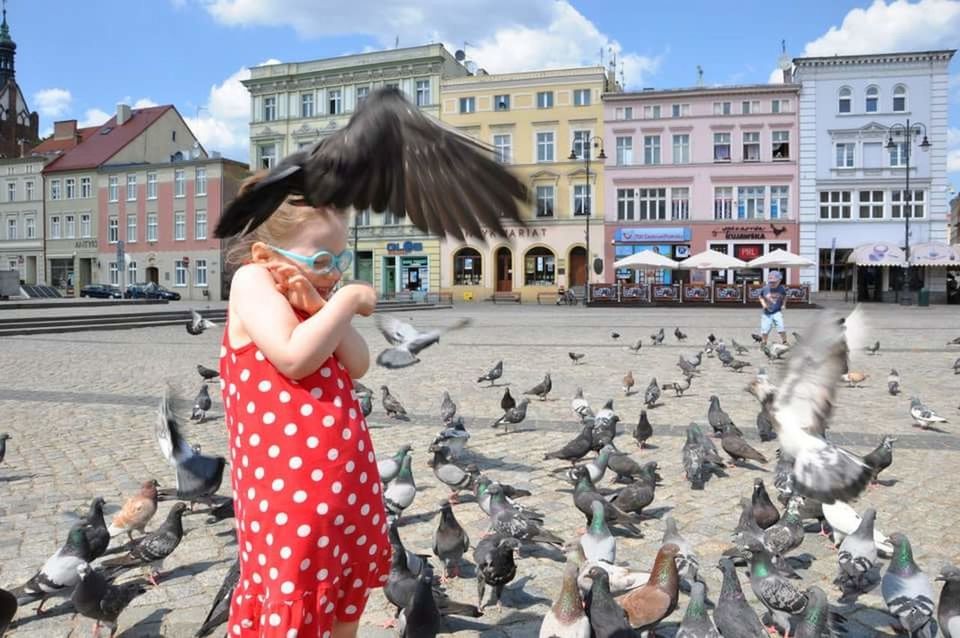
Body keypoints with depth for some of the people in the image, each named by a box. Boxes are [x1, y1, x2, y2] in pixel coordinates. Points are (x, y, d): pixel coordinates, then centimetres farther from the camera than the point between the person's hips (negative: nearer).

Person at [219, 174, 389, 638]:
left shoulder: (314, 297, 14)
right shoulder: (252, 280, -8)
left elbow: (357, 368, 3)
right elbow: (294, 360, -23)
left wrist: (322, 307, -9)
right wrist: (347, 301, -12)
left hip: (350, 479, 8)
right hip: (288, 487, -7)